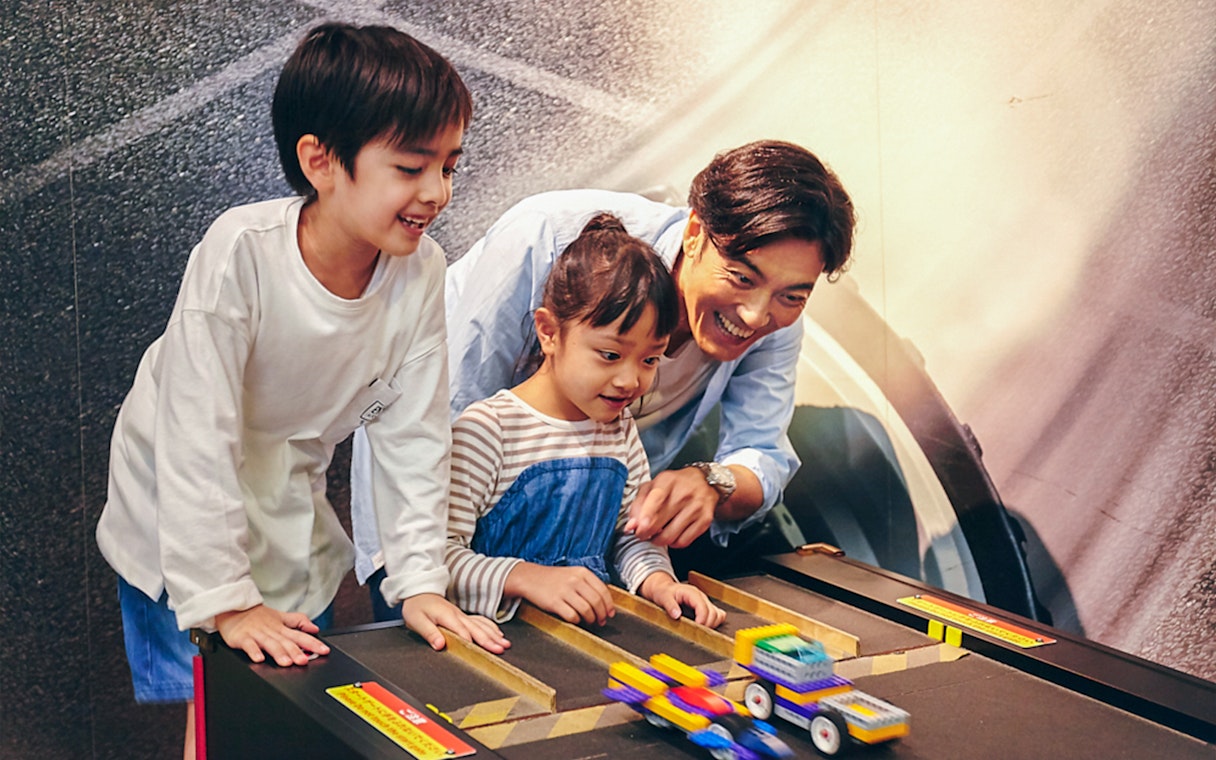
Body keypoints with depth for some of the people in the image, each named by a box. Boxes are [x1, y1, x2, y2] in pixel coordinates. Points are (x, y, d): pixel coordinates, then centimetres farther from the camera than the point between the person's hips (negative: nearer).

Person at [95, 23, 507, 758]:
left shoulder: (420, 270, -18)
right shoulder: (242, 251, -32)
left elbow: (413, 434, -10)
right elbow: (199, 436, -29)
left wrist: (421, 581, -14)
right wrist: (224, 599, -27)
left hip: (290, 516, 5)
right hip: (184, 519, -4)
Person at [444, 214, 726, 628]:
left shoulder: (620, 428, 11)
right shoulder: (486, 428, -12)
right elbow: (438, 551, -16)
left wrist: (658, 581, -2)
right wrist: (527, 578, -28)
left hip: (592, 624, 4)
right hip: (499, 634, -4)